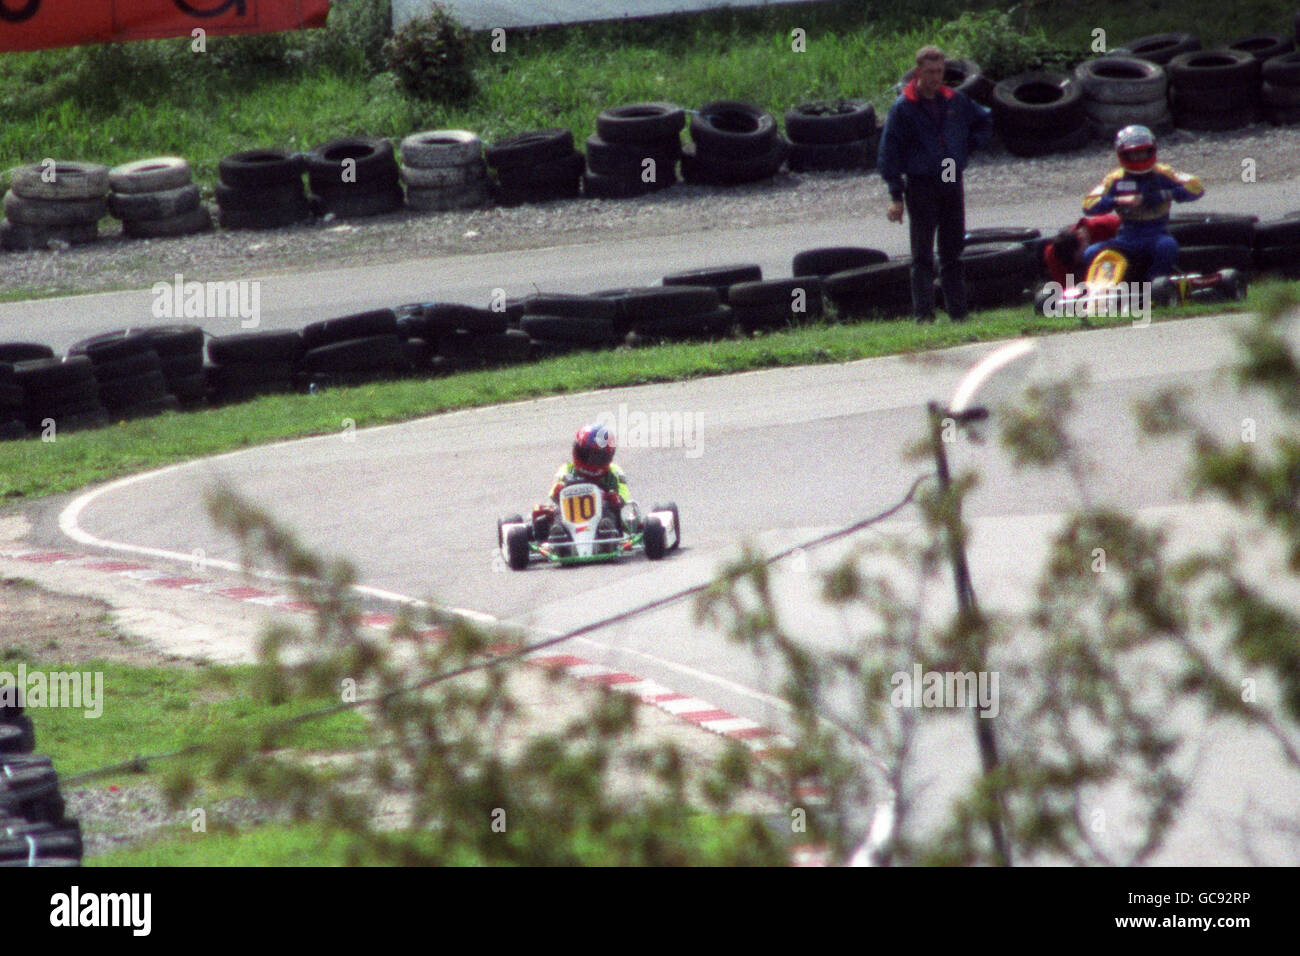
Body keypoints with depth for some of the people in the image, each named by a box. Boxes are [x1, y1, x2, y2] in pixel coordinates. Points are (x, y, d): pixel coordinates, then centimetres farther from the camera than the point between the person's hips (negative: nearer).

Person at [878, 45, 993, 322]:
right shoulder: (903, 107, -5)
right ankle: (924, 314, -7)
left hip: (952, 185, 4)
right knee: (923, 256, -5)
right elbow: (889, 153, -5)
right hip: (921, 186, -4)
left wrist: (966, 148, 8)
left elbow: (984, 123, 25)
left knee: (953, 253, 9)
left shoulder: (956, 101, 7)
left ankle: (958, 312, 13)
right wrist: (896, 196, -11)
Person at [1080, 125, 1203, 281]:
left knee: (1167, 246, -36)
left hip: (1155, 236, -2)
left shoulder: (1162, 174, 3)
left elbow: (1196, 187, -7)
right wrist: (1118, 201, -19)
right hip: (1127, 238, 2)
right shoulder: (1116, 179, 7)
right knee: (1091, 254, -22)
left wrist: (1162, 195, -19)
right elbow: (1088, 205, -2)